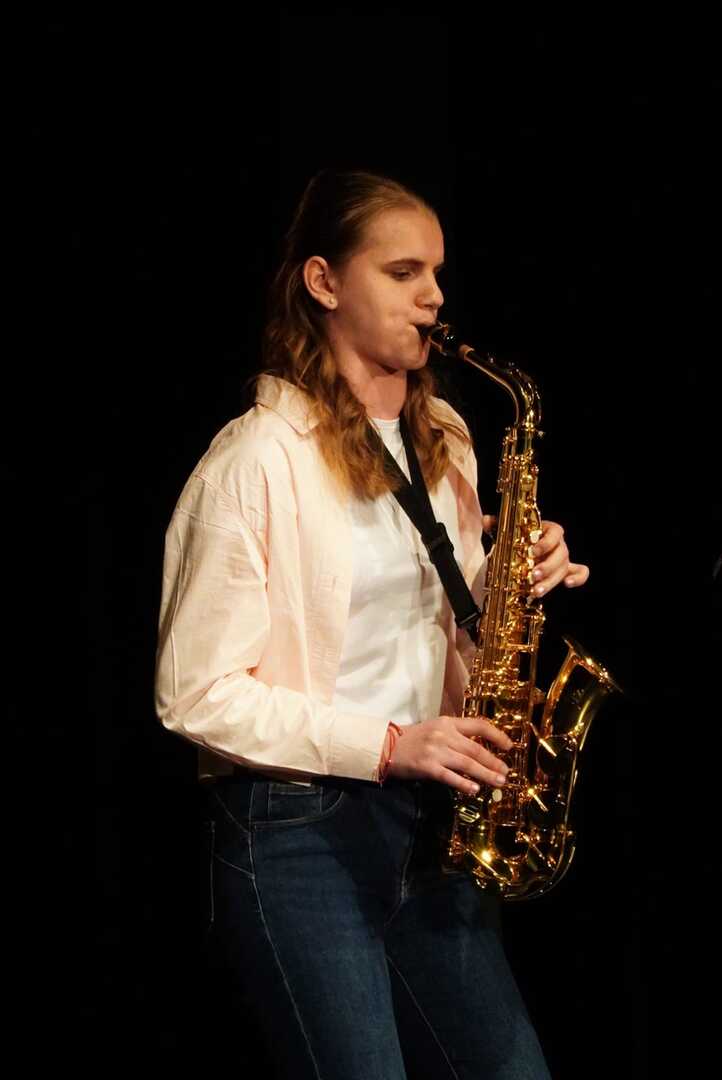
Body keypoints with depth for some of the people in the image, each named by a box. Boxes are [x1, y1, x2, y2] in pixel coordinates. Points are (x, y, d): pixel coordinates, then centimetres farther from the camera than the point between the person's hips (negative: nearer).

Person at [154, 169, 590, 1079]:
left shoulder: (440, 441, 11)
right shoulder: (256, 459, -11)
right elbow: (197, 694, -13)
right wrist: (386, 745, -19)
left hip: (425, 816, 7)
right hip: (295, 831, -7)